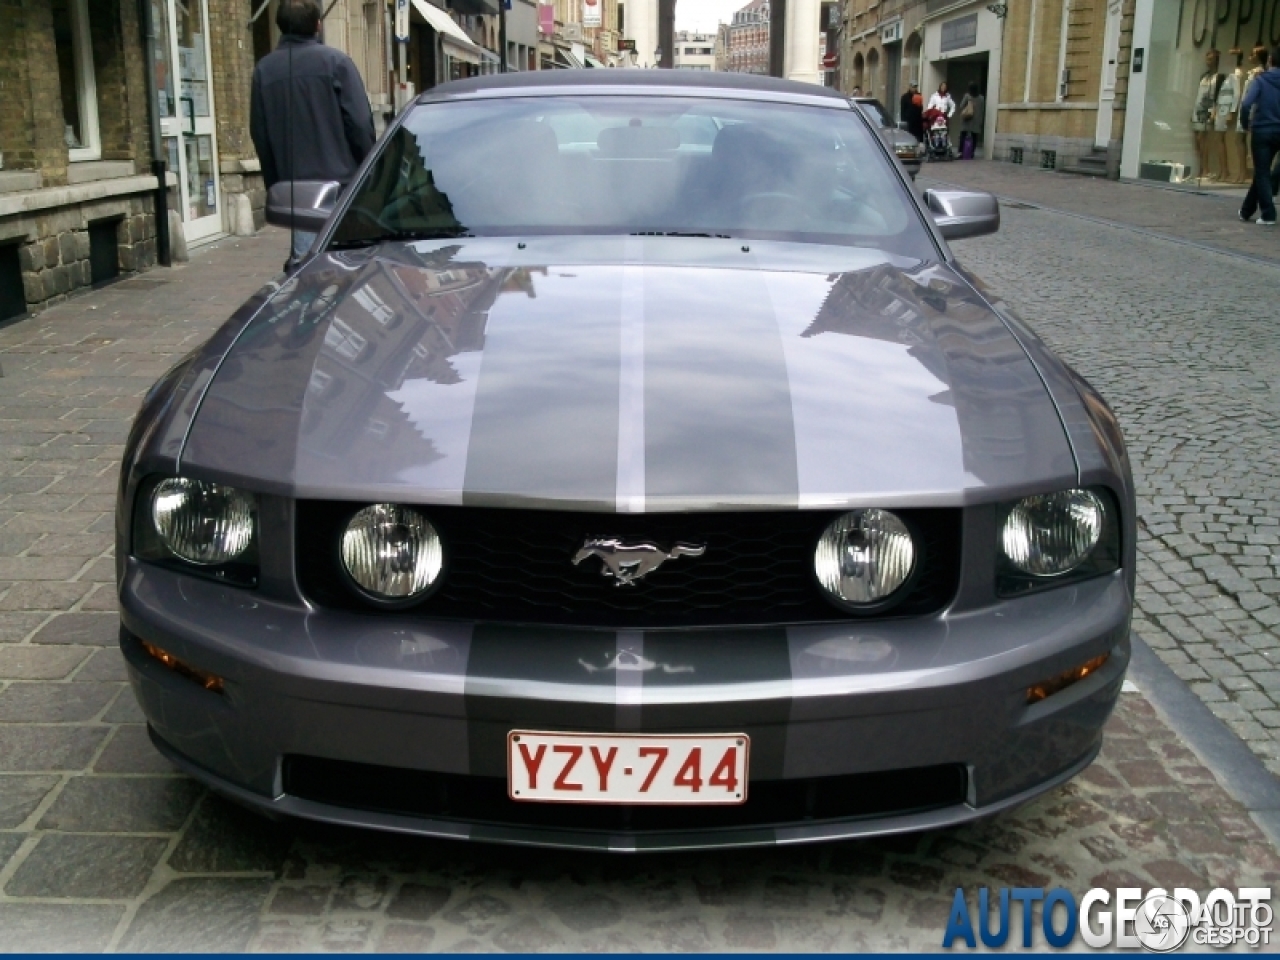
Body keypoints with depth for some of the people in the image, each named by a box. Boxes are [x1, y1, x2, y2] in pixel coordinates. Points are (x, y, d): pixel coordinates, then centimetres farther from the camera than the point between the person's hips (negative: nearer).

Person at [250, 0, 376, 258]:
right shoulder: (335, 62, -6)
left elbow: (259, 133, 9)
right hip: (340, 179, -3)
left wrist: (275, 185, 16)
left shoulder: (264, 70, 6)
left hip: (295, 186, 3)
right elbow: (359, 122, -9)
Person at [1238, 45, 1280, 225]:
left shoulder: (1261, 80, -7)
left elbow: (1246, 104, -19)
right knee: (1263, 172, 17)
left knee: (1262, 173, 1)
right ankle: (1247, 210, 27)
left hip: (1261, 131, -4)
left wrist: (1246, 123, -3)